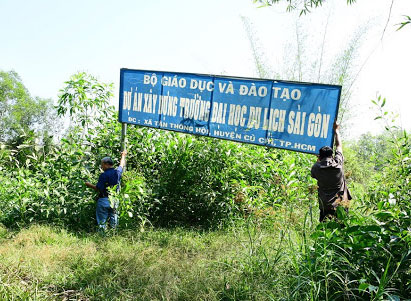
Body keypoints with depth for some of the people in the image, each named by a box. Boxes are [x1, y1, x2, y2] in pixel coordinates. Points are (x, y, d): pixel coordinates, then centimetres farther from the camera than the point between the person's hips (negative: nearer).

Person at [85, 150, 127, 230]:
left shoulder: (103, 175, -14)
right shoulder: (117, 172, 2)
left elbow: (98, 189, -15)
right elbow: (122, 165, 22)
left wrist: (90, 185, 0)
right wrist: (123, 155, 38)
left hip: (104, 200, -5)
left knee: (102, 221, 4)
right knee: (113, 219, 14)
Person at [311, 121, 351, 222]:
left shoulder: (317, 167, -5)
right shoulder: (338, 163, -1)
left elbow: (313, 174, 20)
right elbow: (339, 146, 16)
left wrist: (318, 160, 28)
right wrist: (336, 130, 29)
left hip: (326, 207, -1)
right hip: (342, 205, 1)